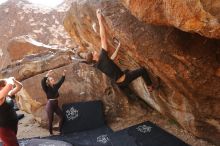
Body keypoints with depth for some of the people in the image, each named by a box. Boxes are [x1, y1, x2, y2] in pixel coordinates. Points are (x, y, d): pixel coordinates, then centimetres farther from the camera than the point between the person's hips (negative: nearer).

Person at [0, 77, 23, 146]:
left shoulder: (8, 95, 3)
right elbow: (10, 85, -38)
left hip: (13, 125, 9)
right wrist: (9, 80, -17)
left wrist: (13, 79, -5)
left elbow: (19, 86, 11)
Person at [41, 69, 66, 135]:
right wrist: (47, 75, -34)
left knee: (62, 117, 4)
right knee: (51, 120, 2)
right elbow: (43, 82, -26)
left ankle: (60, 130, 19)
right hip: (50, 105, -6)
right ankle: (51, 133, 17)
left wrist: (64, 74, 4)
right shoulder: (47, 88, -8)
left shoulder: (55, 86, 7)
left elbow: (61, 81, 15)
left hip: (56, 104, 6)